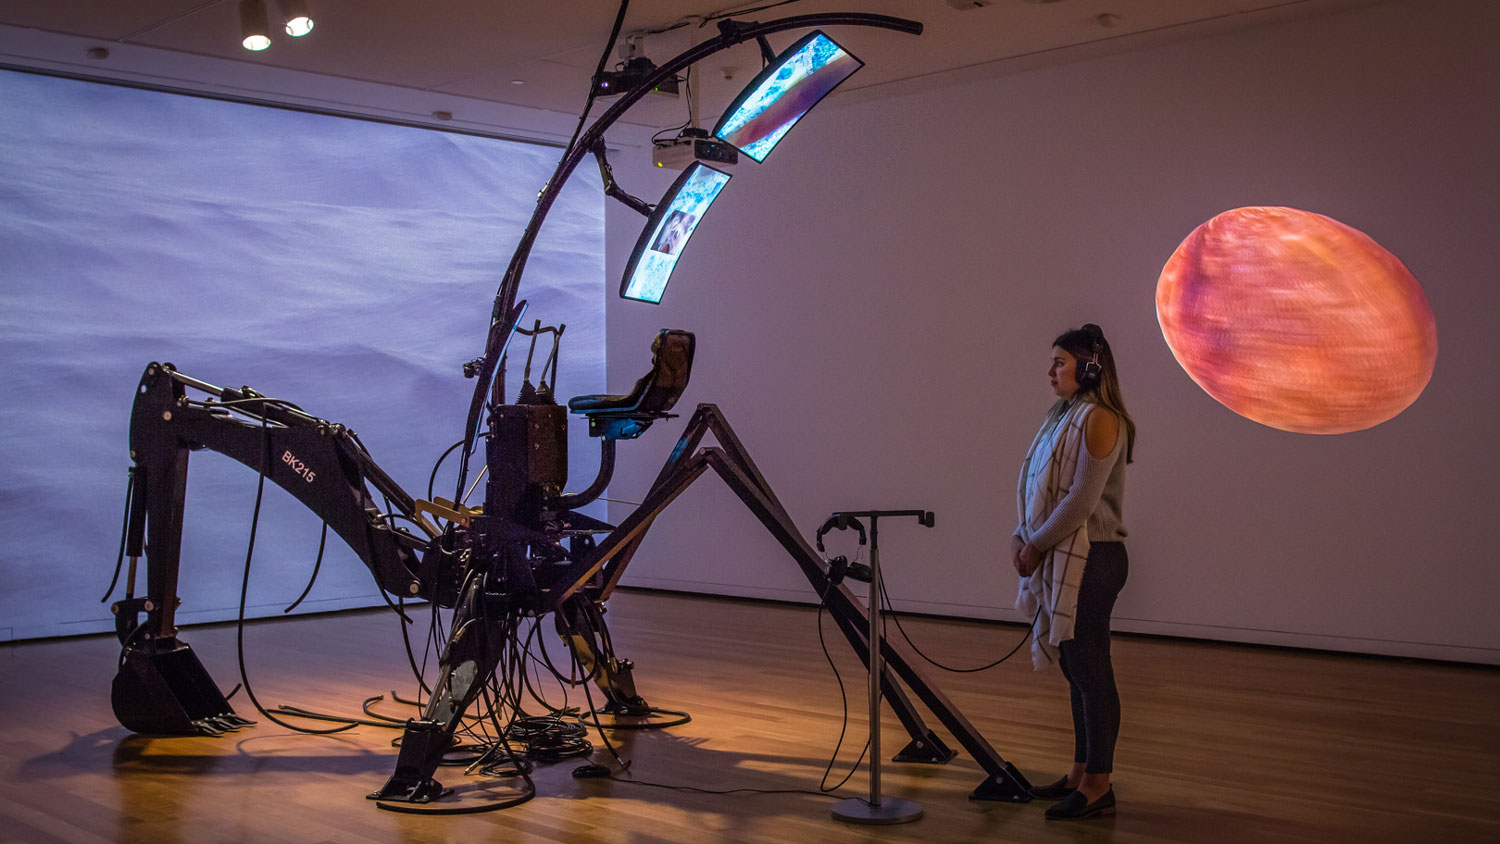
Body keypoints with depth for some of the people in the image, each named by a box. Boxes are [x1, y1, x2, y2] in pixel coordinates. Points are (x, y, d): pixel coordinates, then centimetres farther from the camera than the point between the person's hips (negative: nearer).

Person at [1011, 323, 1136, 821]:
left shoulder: (1099, 419, -14)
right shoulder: (1063, 416, 15)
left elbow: (1081, 500, -19)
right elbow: (1041, 488, 17)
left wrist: (1037, 545, -12)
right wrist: (1022, 537, 4)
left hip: (1089, 561, -9)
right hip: (1061, 560, 9)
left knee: (1090, 672, -4)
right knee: (1076, 670, 15)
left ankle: (1098, 788, 4)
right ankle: (1081, 773, 24)